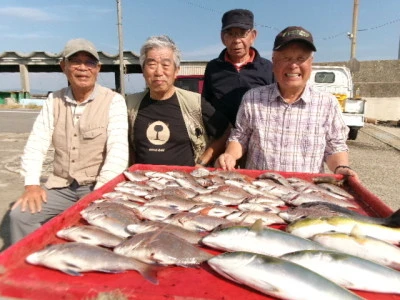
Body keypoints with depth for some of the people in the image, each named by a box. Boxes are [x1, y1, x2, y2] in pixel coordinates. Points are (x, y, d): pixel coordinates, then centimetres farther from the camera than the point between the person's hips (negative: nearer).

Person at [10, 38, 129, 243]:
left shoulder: (113, 101, -9)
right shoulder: (54, 100, 6)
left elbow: (118, 150, -18)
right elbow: (36, 144, 3)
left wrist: (100, 191, -26)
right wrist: (31, 184, -10)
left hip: (97, 186, -4)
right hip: (61, 186, 4)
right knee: (20, 215, -12)